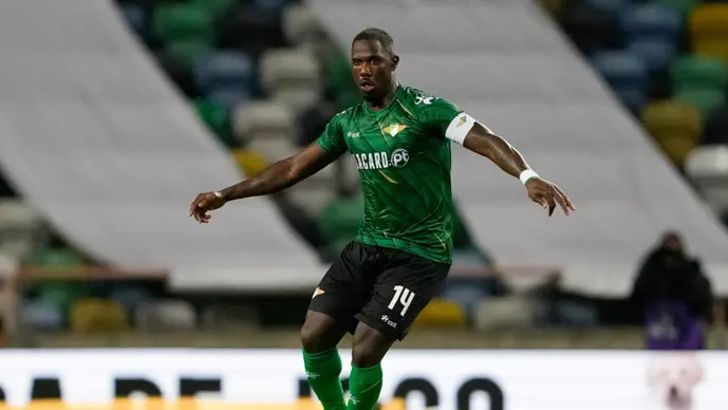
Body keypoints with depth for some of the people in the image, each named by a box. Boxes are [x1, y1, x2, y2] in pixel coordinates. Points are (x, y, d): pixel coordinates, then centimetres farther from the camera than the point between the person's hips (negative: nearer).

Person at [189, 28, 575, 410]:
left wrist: (528, 177, -44)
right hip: (368, 245, 6)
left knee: (365, 351, -15)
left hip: (419, 254, -6)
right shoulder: (347, 122, 7)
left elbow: (485, 140, -25)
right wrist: (224, 195, 16)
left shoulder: (423, 109, -13)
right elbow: (293, 169, 17)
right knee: (313, 335, -2)